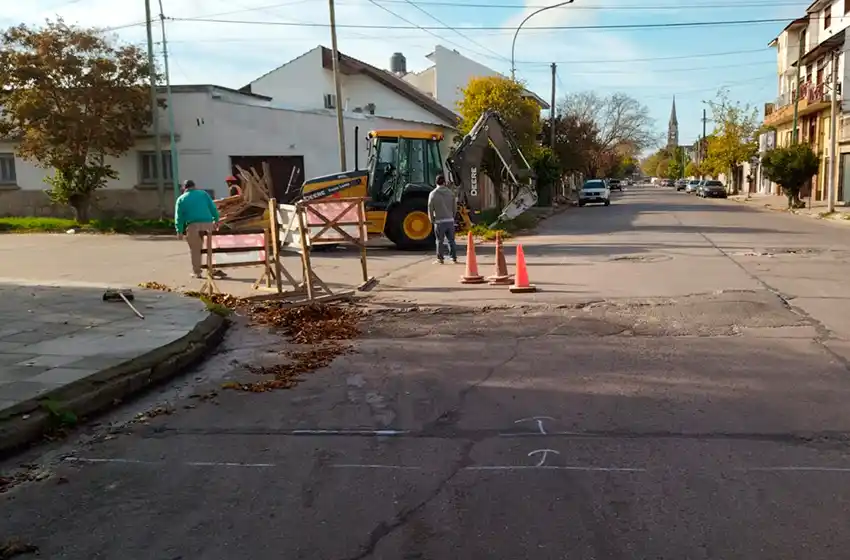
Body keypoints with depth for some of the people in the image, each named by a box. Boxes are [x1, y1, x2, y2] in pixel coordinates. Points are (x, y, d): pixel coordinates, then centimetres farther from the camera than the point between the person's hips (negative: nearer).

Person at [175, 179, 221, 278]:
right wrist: (216, 220, 21)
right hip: (207, 223, 1)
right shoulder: (203, 193, 16)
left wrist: (179, 231, 5)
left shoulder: (181, 199, 13)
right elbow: (213, 208, 12)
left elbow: (179, 216, 6)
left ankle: (196, 272, 9)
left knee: (195, 250, 6)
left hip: (193, 225, -1)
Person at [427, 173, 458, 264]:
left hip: (439, 221, -3)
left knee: (439, 241, 5)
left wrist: (432, 220, 5)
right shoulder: (450, 192, 4)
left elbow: (430, 208, -5)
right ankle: (454, 258, 12)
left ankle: (440, 259, 9)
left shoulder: (433, 194, -6)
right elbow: (455, 207, 7)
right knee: (451, 240, 10)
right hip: (450, 220, 3)